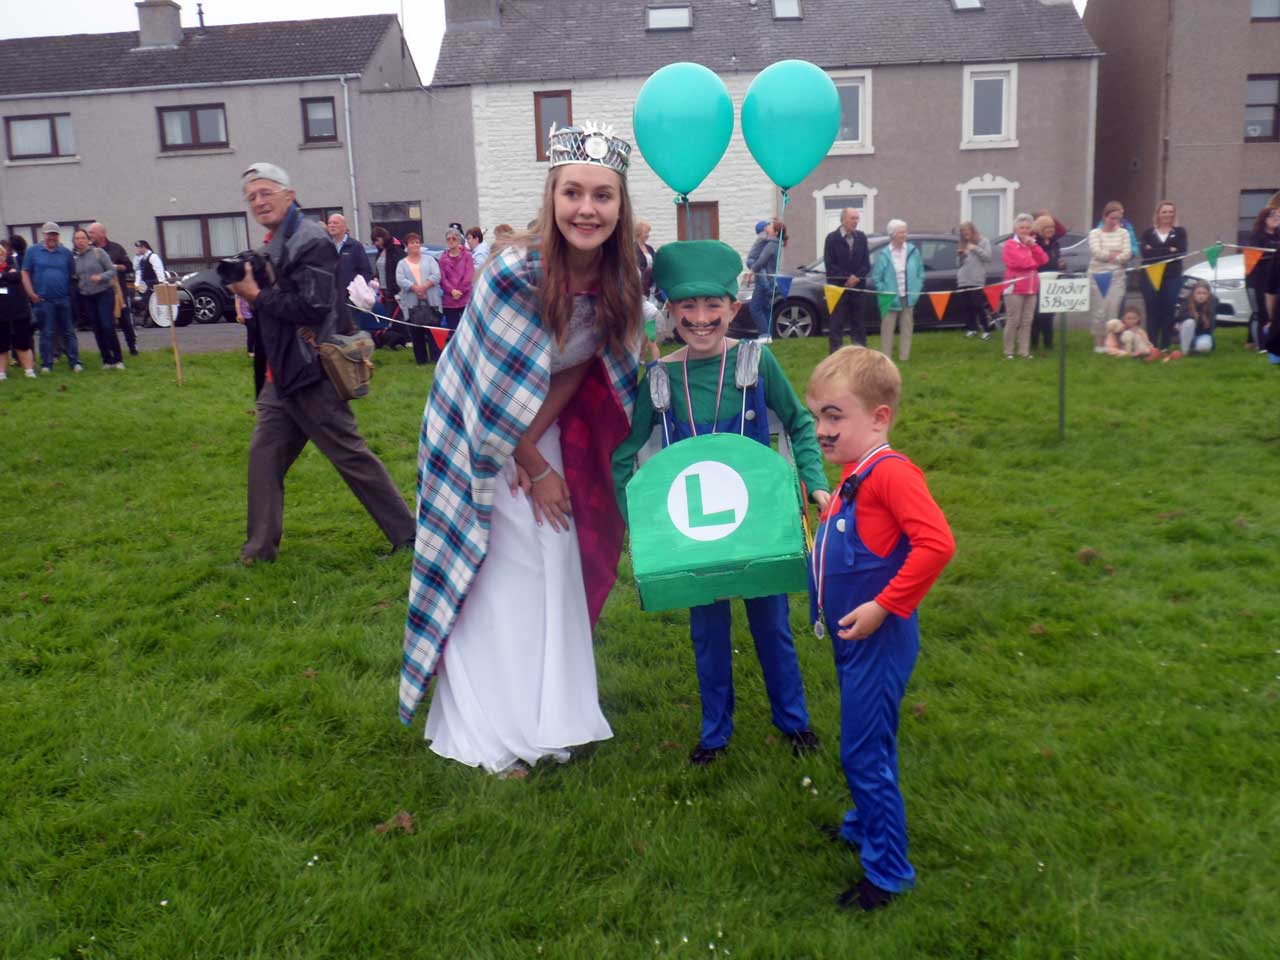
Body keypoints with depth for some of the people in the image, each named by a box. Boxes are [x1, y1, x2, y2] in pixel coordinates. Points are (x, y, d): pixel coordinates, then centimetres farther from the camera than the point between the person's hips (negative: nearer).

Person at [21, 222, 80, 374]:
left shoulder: (66, 253, 7)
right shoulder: (33, 251, 4)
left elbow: (73, 274, 11)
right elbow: (25, 273, 3)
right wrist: (31, 294, -5)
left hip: (64, 299, 1)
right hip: (43, 300, -1)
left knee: (68, 332, 5)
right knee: (46, 333, 3)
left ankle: (75, 362, 8)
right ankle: (46, 365, 9)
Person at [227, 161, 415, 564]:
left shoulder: (312, 241, -14)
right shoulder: (274, 246, 14)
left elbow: (312, 307, -23)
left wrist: (256, 295, -16)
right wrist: (247, 289, -1)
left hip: (310, 373, -9)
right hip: (280, 374, 9)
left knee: (351, 455, -2)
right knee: (264, 455, 9)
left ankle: (406, 534, 8)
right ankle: (260, 548, 19)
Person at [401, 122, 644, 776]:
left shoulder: (618, 280, -12)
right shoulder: (514, 271, -29)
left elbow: (577, 367, -5)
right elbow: (498, 390, -22)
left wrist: (532, 443, -15)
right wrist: (534, 466, -12)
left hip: (544, 433, 5)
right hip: (477, 435, -5)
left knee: (555, 572, 9)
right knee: (490, 581, 0)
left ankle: (547, 719, 26)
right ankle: (489, 735, 15)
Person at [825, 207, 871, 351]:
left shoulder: (861, 237, 8)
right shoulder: (832, 238, -3)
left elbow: (866, 263, 7)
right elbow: (829, 265, -7)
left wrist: (856, 277, -10)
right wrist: (847, 278, -13)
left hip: (857, 287, 4)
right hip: (838, 287, -3)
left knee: (858, 323, 8)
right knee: (836, 324, -3)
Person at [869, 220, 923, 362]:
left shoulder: (913, 251, 3)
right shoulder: (884, 254, -6)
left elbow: (921, 273, 10)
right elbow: (876, 277, -2)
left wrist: (916, 290, 2)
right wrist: (884, 293, -7)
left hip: (908, 298, 3)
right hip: (890, 299, -3)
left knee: (907, 328, 8)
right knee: (887, 329, -1)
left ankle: (904, 358, 16)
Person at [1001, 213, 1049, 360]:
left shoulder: (1032, 243, 18)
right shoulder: (1010, 245, -4)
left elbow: (1043, 260, 4)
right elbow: (1022, 261, -18)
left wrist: (1033, 246, -7)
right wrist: (1036, 261, -1)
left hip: (1031, 288, 6)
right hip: (1015, 288, -6)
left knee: (1027, 321, 5)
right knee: (1013, 321, -6)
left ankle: (1024, 351, 8)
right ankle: (1008, 351, 0)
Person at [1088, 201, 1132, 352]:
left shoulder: (1123, 233, 8)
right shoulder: (1095, 233, 3)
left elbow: (1127, 254, -3)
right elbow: (1097, 252, -11)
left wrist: (1107, 255, -10)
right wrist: (1116, 253, -7)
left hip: (1116, 276, 1)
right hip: (1097, 275, -1)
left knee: (1113, 310, -4)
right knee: (1099, 311, -2)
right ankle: (1098, 343, 5)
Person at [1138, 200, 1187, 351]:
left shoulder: (1179, 232, 9)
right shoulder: (1148, 232, 8)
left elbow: (1181, 251, -7)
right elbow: (1144, 252, -9)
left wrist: (1155, 251, -11)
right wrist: (1169, 251, -11)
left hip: (1172, 278, 0)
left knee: (1169, 313, 0)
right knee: (1152, 313, -2)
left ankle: (1165, 347, 6)